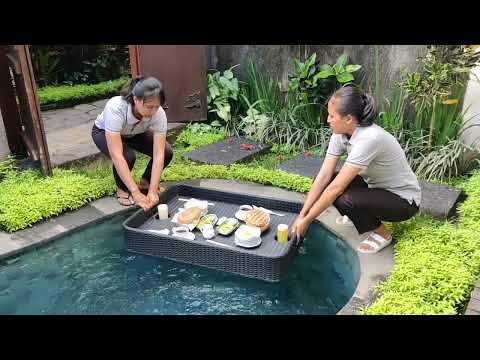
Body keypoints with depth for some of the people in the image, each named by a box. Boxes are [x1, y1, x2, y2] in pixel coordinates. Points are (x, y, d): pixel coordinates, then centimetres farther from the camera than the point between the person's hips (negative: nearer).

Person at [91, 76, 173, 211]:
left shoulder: (158, 113, -32)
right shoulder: (115, 108, -43)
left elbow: (158, 154, -34)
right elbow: (117, 156, -46)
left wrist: (153, 191, -41)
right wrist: (136, 193, -47)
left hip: (135, 133, 3)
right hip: (104, 132, -3)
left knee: (166, 152, -19)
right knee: (127, 156, -34)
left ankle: (145, 183, 9)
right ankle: (122, 189, -2)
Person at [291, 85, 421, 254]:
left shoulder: (369, 139, -35)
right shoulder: (340, 133, -11)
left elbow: (336, 188, -33)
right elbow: (323, 175, -13)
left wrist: (307, 220, -26)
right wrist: (301, 215, -17)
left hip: (404, 200, -7)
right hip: (375, 187, 7)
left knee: (345, 200, -31)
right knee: (324, 182, -9)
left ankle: (381, 233, -3)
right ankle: (357, 216, 14)